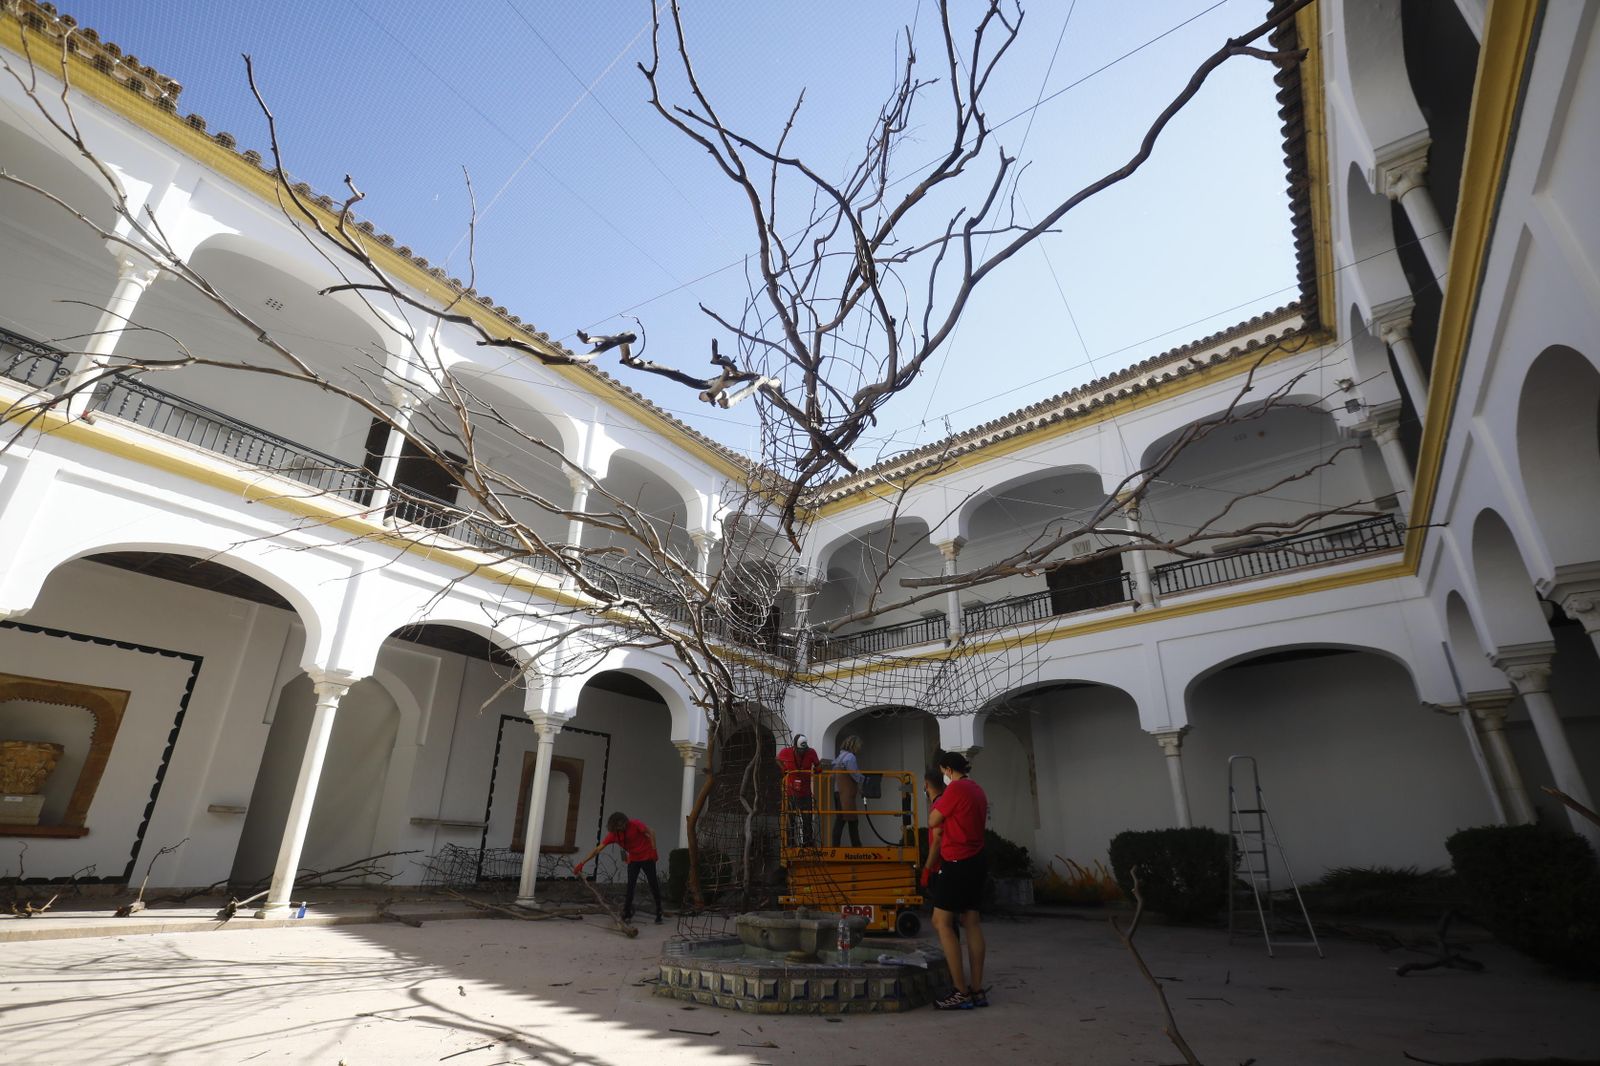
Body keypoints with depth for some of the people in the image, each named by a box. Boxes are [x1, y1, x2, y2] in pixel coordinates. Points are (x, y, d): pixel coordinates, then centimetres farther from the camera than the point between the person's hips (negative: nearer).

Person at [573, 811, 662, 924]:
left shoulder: (635, 824, -23)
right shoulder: (613, 834, -11)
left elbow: (651, 832, -15)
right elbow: (598, 849, -11)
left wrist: (654, 851, -16)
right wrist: (582, 862, -15)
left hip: (647, 857, -4)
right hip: (633, 859, 4)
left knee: (653, 884, 0)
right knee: (630, 886, -2)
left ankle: (659, 914, 9)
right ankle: (627, 914, 9)